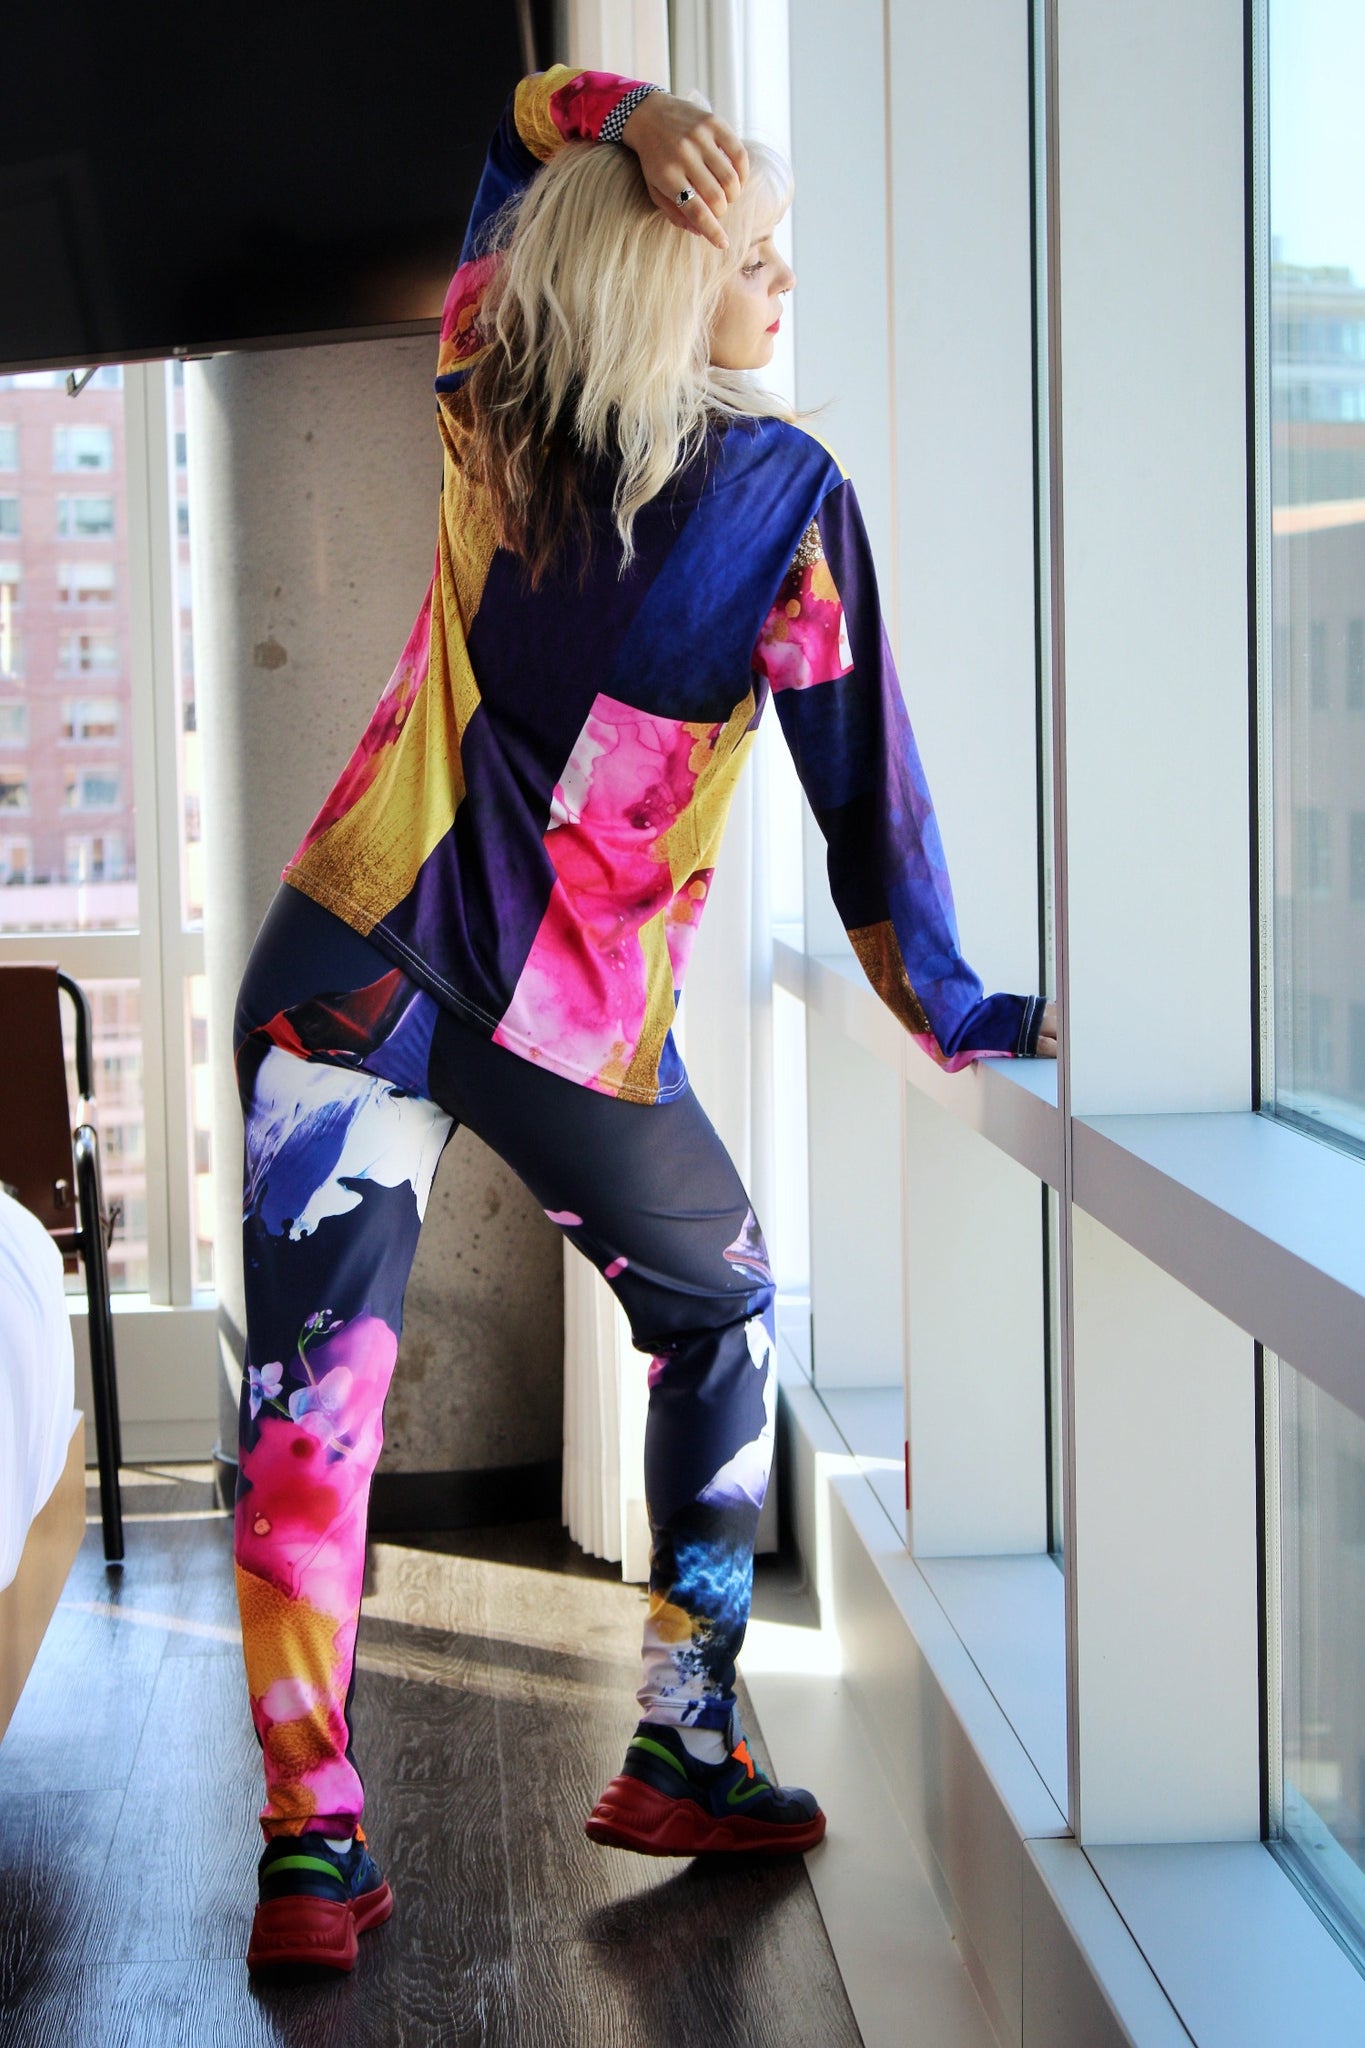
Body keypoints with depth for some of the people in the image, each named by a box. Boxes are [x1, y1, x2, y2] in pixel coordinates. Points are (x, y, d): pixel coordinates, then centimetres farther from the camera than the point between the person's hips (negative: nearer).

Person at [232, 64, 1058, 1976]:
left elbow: (515, 126, 18)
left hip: (351, 961, 3)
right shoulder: (785, 493, -10)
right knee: (721, 1317, 21)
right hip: (574, 1022, -3)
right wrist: (957, 1017, 2)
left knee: (310, 1388, 2)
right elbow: (864, 788, -8)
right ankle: (687, 1746, 21)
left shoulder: (484, 399, 1)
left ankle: (310, 1839, 0)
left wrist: (622, 112, -2)